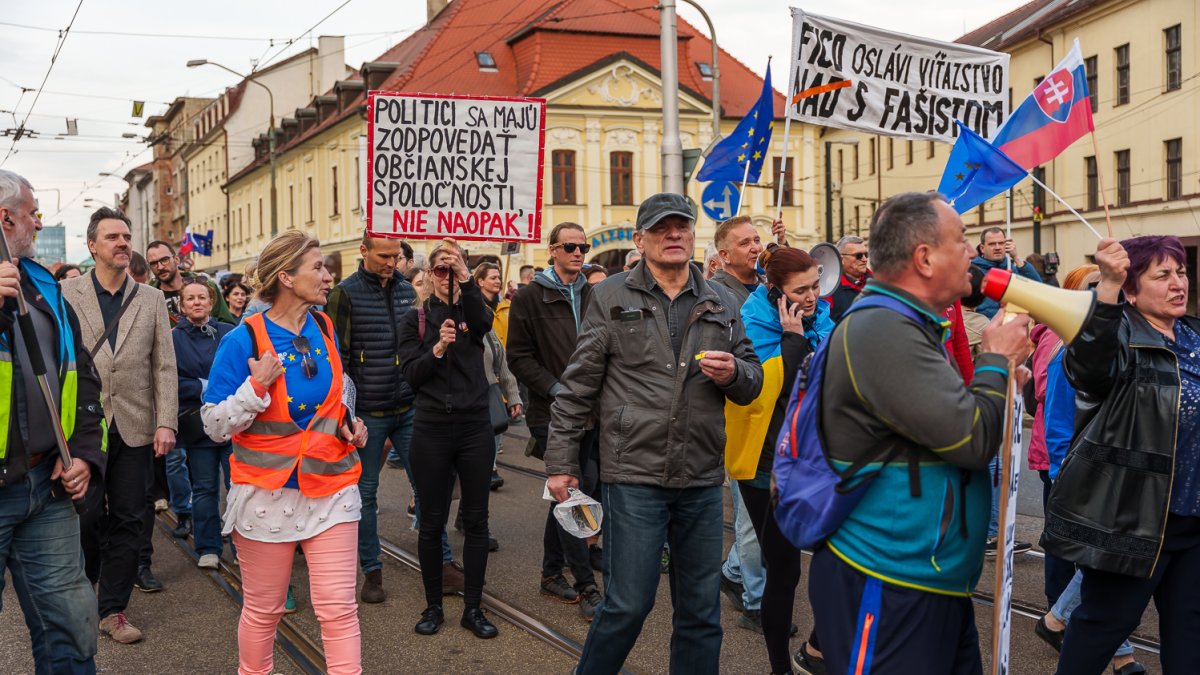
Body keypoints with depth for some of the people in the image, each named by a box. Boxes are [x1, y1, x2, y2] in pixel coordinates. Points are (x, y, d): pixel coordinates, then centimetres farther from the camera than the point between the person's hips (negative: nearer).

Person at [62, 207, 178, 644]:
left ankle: (113, 609, 16)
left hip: (134, 428, 2)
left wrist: (166, 423, -3)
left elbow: (164, 366, 5)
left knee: (127, 521, 5)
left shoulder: (152, 299, 8)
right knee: (86, 516, 4)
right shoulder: (67, 294, 2)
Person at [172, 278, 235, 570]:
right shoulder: (173, 338, 2)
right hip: (197, 424, 0)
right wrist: (204, 388, -13)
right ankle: (208, 549, 21)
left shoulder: (229, 333, 3)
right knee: (204, 489, 10)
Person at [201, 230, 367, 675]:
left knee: (339, 609, -2)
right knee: (263, 609, 11)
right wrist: (257, 387, -23)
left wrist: (348, 420, 6)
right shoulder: (244, 340, -10)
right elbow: (215, 426, -10)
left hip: (331, 490, 3)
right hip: (268, 494, -3)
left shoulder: (325, 330, 5)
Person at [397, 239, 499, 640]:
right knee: (432, 522, 6)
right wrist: (438, 348, -21)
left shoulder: (470, 311, 5)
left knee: (476, 520, 5)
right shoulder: (416, 319, 4)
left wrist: (465, 277, -33)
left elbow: (483, 323, -21)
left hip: (475, 427, 1)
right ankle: (433, 606, 21)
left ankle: (473, 608, 15)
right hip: (431, 429, -1)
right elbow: (410, 375, -4)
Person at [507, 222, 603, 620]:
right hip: (552, 414, -5)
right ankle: (587, 586, 0)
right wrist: (555, 389, -13)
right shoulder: (531, 297, -4)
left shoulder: (592, 296, 11)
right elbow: (519, 356, -6)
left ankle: (552, 573, 27)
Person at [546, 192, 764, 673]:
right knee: (628, 604, 0)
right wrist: (561, 460, -2)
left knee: (702, 610, 12)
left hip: (702, 479, 4)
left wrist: (733, 372, -10)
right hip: (634, 476, -4)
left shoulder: (721, 304, 10)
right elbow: (578, 386, 0)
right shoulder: (611, 298, 0)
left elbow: (752, 382, 13)